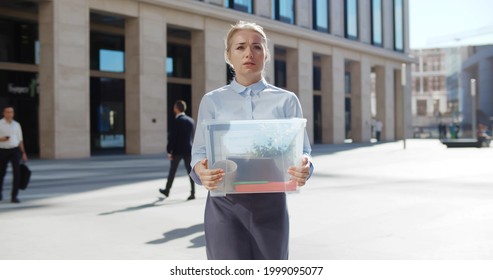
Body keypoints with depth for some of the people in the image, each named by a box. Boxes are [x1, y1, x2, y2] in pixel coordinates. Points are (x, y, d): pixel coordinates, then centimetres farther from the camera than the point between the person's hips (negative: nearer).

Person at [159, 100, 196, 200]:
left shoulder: (177, 121, -11)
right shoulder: (191, 121, 8)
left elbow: (172, 137, -14)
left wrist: (169, 151, -10)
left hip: (177, 150, -4)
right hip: (188, 150, 4)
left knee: (172, 171, 10)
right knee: (190, 171, 1)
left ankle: (167, 190, 25)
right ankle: (192, 193, -5)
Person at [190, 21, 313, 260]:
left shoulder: (286, 100, 7)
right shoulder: (212, 101, 7)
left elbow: (301, 149, 3)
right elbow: (199, 152, 3)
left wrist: (304, 169, -21)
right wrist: (201, 170, -22)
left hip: (270, 204, 1)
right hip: (224, 205, -1)